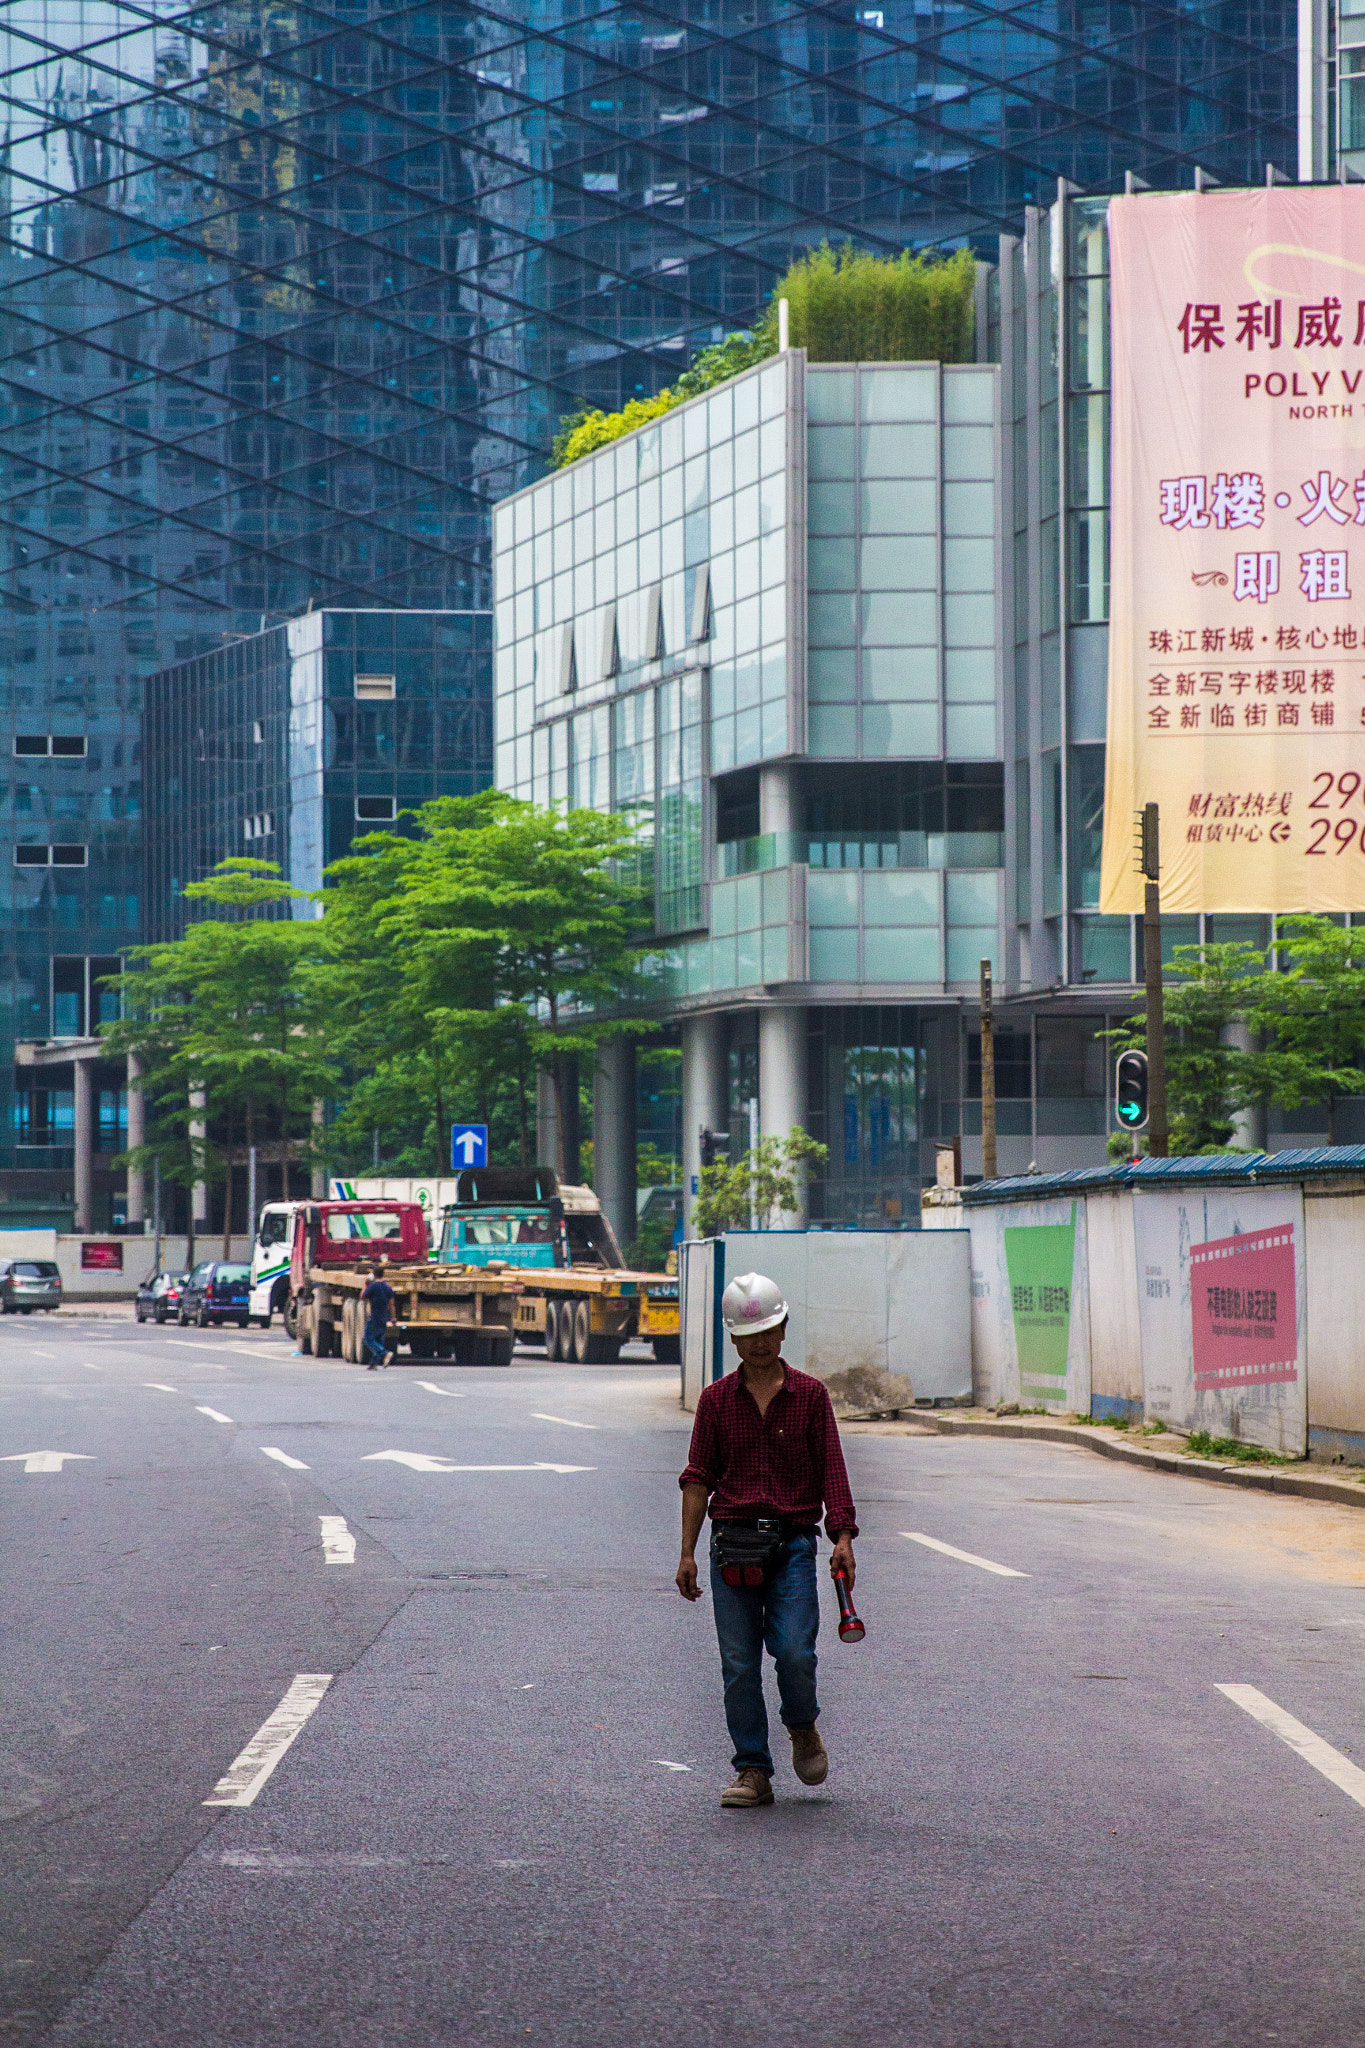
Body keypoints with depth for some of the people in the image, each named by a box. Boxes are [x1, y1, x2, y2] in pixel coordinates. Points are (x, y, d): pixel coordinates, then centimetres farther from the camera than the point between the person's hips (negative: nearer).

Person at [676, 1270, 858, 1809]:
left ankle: (802, 1726, 16)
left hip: (792, 1542, -1)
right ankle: (753, 1771, 7)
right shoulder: (716, 1399, 8)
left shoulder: (809, 1395, 6)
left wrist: (843, 1537, -11)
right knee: (739, 1664, -1)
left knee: (794, 1652, -14)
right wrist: (687, 1553, 3)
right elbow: (698, 1477, 8)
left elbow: (831, 1471, 2)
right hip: (732, 1544, 1)